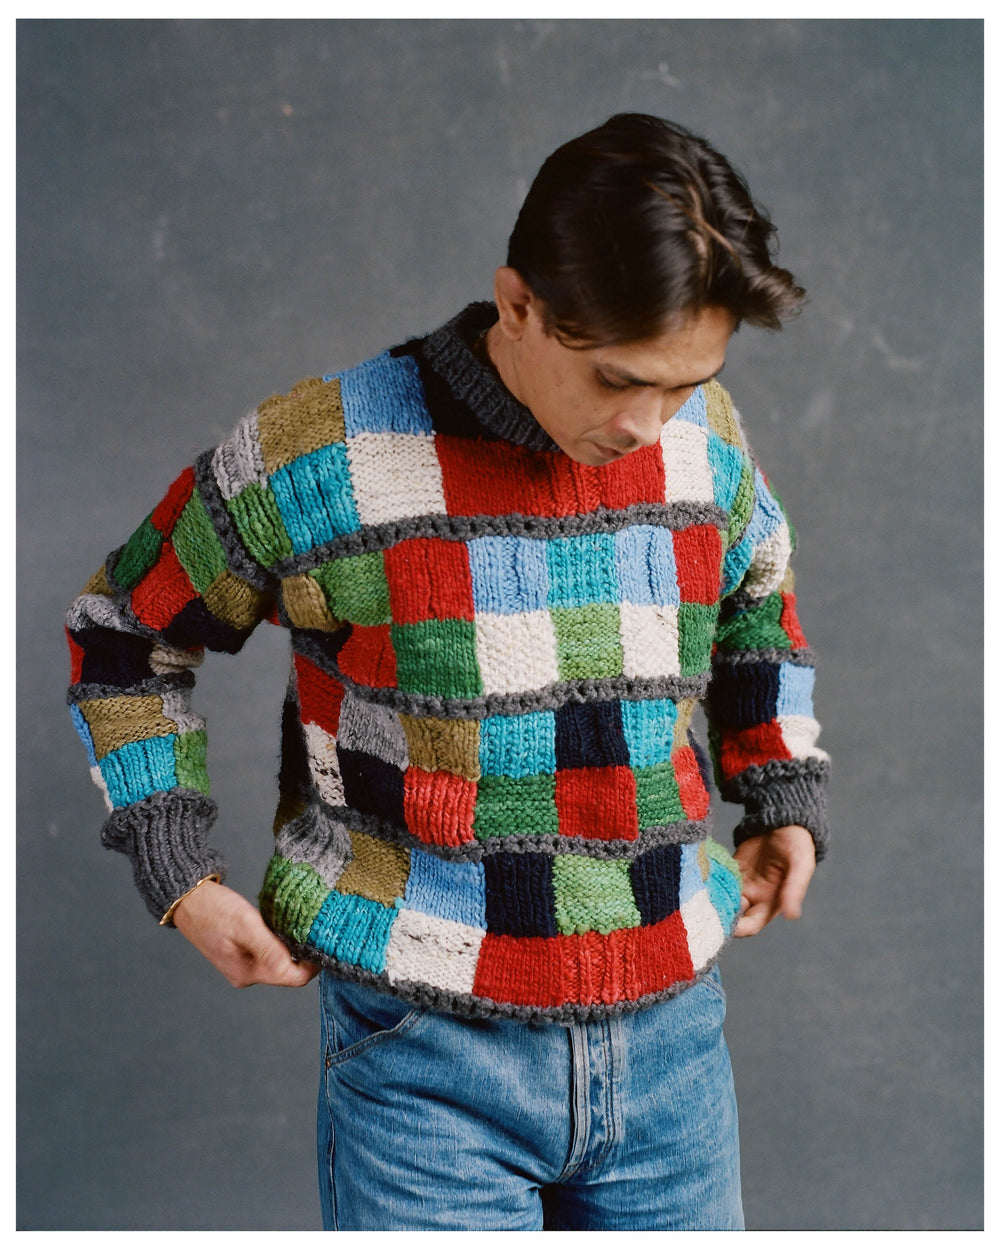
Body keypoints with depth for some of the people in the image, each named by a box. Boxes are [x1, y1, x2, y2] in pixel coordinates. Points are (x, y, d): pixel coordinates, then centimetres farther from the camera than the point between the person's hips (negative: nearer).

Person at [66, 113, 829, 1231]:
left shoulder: (707, 441, 2)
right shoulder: (317, 459, -10)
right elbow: (121, 636, 5)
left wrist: (786, 798, 15)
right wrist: (177, 874, -1)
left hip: (673, 1028, 4)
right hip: (430, 1052, -4)